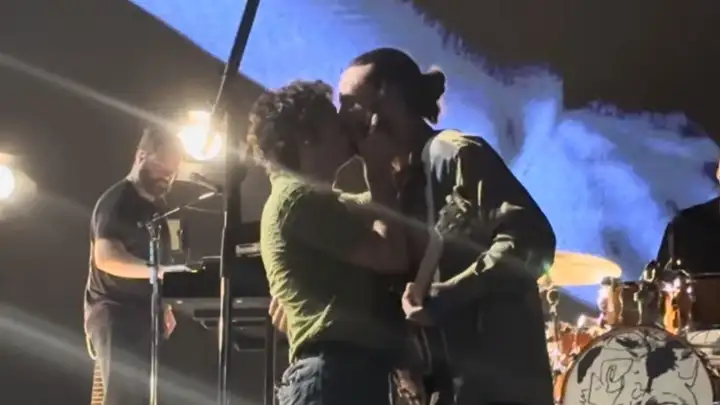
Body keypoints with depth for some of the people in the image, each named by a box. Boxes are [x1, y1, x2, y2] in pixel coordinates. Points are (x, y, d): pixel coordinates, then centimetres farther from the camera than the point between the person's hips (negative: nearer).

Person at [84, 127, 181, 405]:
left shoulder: (154, 205, 18)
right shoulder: (117, 201, -10)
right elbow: (107, 257, -25)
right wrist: (160, 270, -36)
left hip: (142, 316, 9)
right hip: (115, 315, -9)